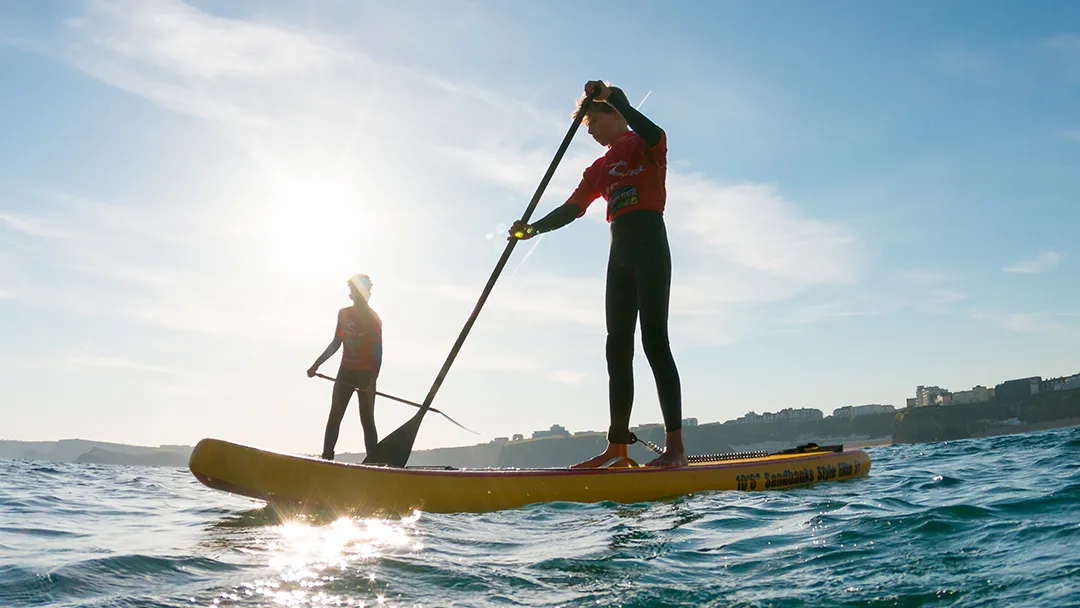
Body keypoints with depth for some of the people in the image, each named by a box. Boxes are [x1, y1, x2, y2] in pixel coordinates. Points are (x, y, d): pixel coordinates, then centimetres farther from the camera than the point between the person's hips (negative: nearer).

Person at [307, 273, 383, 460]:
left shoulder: (374, 319, -9)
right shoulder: (344, 314, 7)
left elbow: (378, 352, -13)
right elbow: (336, 344, 15)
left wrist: (373, 380, -22)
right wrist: (316, 364, 14)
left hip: (366, 375, -5)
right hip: (345, 372, 5)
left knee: (367, 421, -3)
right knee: (334, 417, 4)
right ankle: (326, 458, 9)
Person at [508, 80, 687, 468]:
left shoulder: (643, 145, 4)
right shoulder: (600, 168, 24)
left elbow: (655, 137, -22)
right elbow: (572, 208, 14)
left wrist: (613, 98, -21)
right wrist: (533, 229, -1)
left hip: (650, 246, -8)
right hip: (620, 252, 8)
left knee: (654, 340, -16)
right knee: (618, 347, 2)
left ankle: (675, 447, -19)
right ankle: (618, 445, 3)